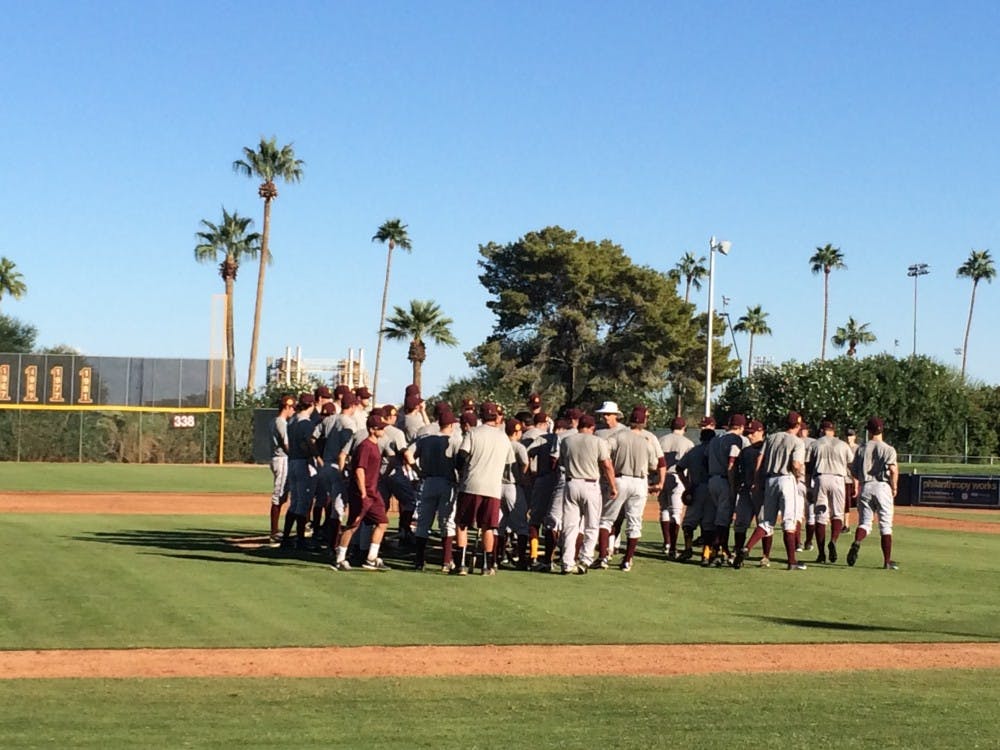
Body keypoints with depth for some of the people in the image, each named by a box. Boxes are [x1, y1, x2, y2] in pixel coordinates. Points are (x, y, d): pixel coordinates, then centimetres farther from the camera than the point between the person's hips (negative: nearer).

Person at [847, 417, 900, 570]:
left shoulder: (861, 449, 7)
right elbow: (893, 469, -16)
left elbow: (855, 472, 6)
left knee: (864, 522, 7)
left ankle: (857, 543, -26)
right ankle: (887, 561, 6)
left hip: (865, 487, 2)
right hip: (883, 487, -2)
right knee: (885, 526, 6)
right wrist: (894, 487, -4)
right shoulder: (888, 449, -2)